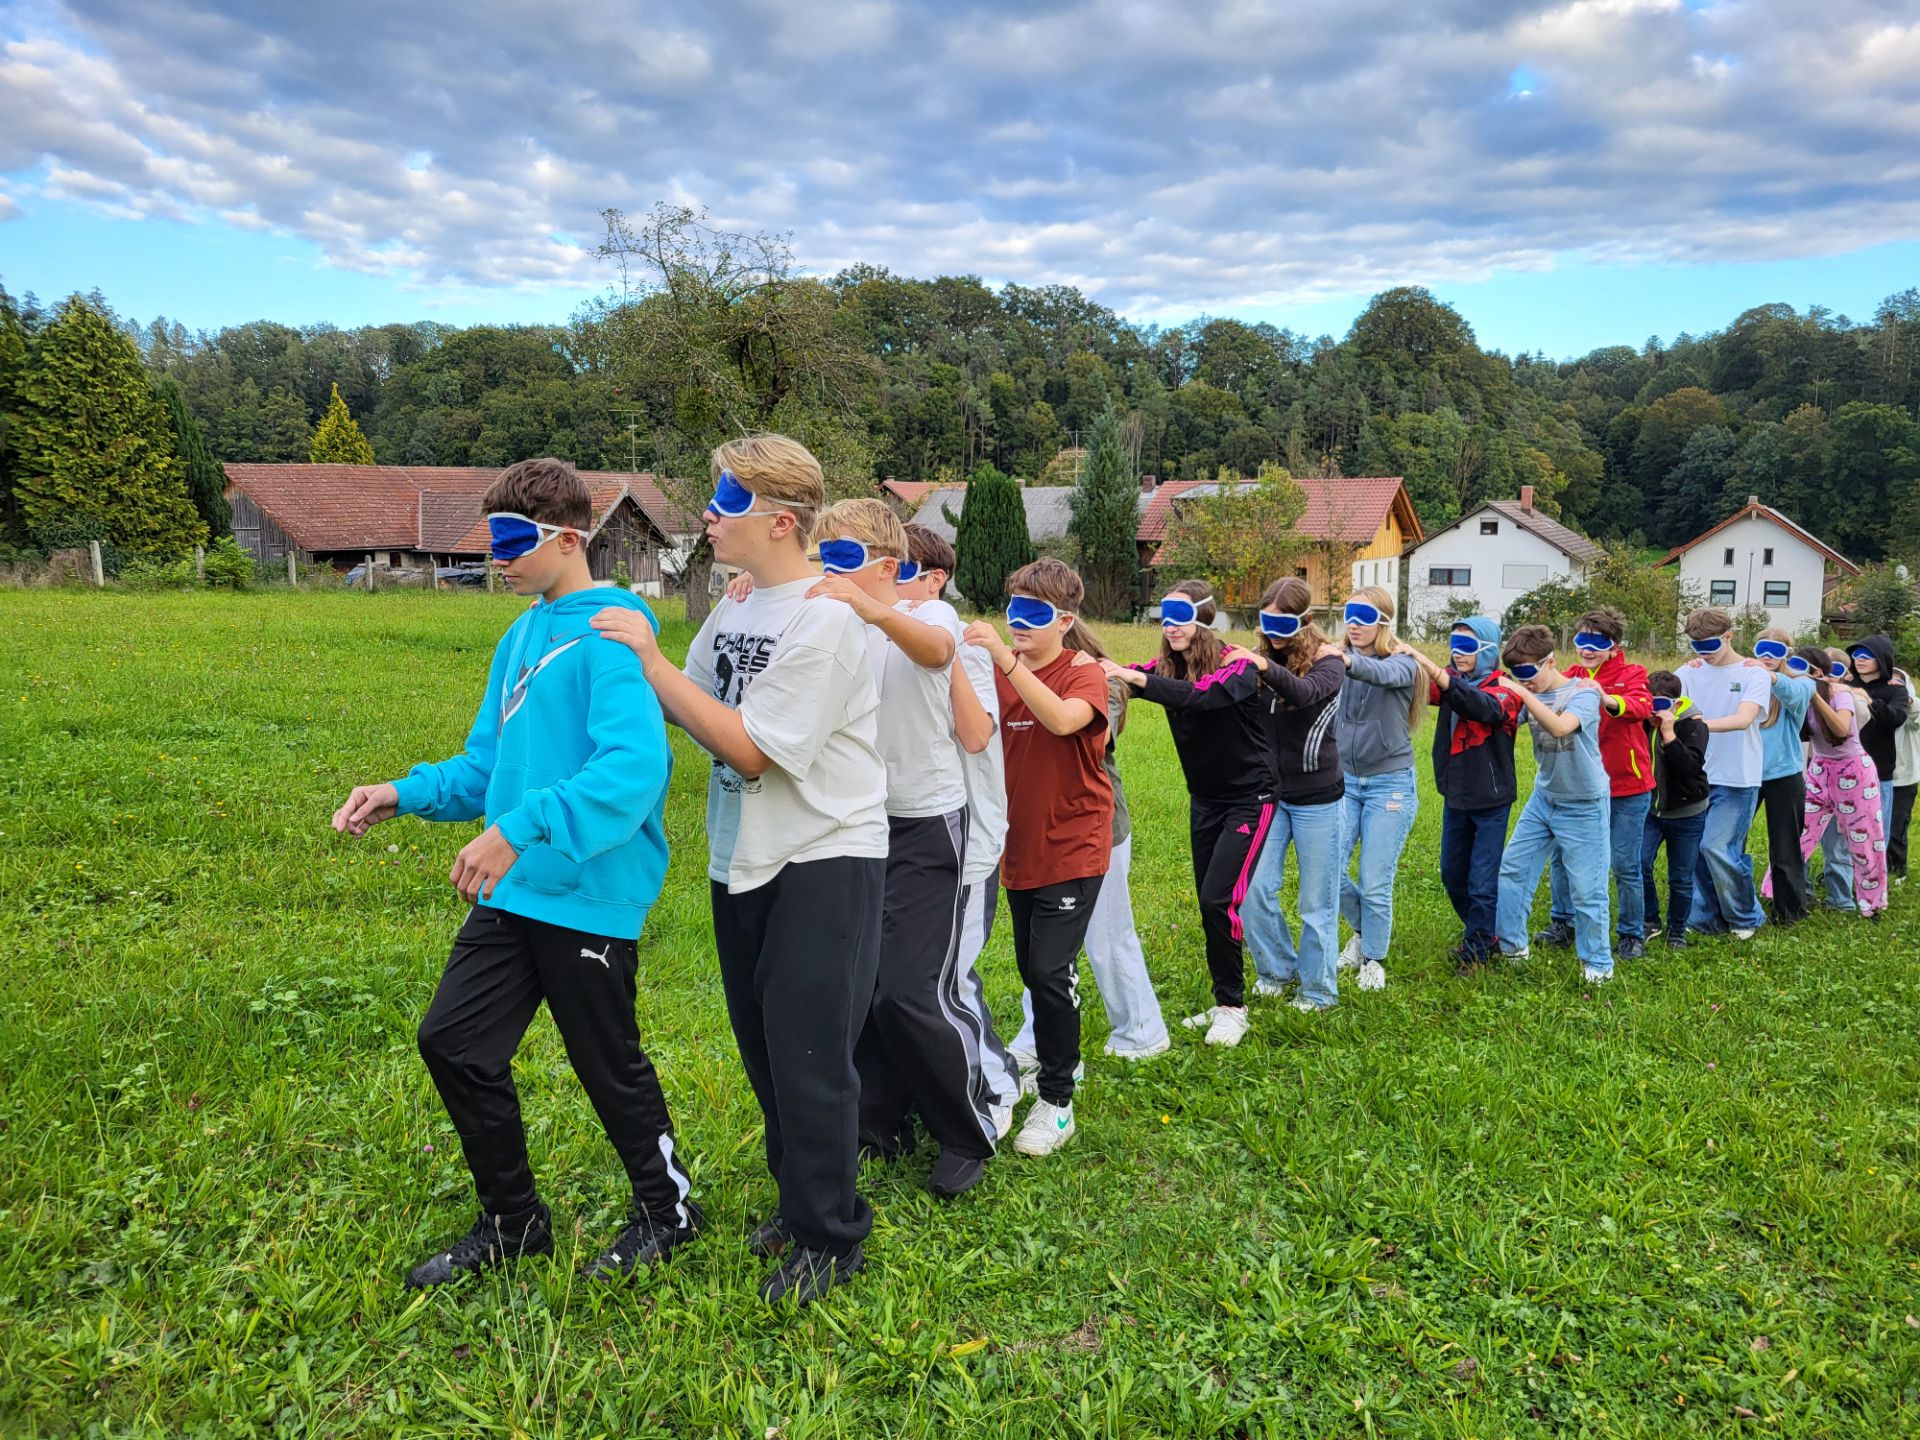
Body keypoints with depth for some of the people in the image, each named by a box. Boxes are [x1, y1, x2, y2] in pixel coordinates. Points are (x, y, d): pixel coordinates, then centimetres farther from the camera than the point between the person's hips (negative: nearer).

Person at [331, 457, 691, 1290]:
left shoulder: (609, 629, -16)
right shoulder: (524, 634, 11)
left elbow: (634, 765, -30)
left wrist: (523, 829, -35)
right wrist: (407, 793, 2)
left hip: (589, 893, -8)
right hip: (514, 890, 9)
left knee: (608, 1063, 7)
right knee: (452, 1041, 11)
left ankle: (666, 1210, 33)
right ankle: (513, 1221, 31)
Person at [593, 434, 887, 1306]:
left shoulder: (825, 620, -19)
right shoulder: (734, 610, 6)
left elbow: (753, 750, -22)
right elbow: (692, 715, 10)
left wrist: (652, 662, -20)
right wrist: (633, 669, -3)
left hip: (825, 858, -8)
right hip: (743, 857, 8)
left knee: (808, 1052, -1)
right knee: (762, 1044, 17)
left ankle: (832, 1238, 17)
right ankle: (800, 1203, 36)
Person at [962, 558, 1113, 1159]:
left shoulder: (1085, 676, -12)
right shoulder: (999, 676, 3)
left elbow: (1063, 720, -34)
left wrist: (1006, 659, -42)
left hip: (1073, 849, -6)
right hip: (1020, 850, 6)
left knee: (1051, 971, -11)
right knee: (1033, 970, 17)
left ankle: (1056, 1102, 4)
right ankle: (1059, 1060, 40)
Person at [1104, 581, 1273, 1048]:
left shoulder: (1236, 666, -21)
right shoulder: (1168, 667, -3)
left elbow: (1202, 695, -41)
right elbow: (1127, 678, -17)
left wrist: (1135, 677, -49)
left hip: (1248, 799, -6)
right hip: (1204, 799, 6)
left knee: (1218, 900, -12)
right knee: (1210, 903, 10)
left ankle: (1232, 1008, 3)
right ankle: (1224, 1003, 23)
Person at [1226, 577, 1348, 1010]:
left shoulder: (1326, 659, -12)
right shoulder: (1261, 656, 2)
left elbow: (1307, 691, -35)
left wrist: (1265, 668, -52)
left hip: (1317, 799, -4)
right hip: (1268, 793, 4)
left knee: (1316, 901, 5)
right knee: (1253, 889, -1)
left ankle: (1319, 990, 23)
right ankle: (1277, 969, 24)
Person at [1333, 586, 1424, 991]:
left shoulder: (1401, 663, -10)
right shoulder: (1336, 663, 2)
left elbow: (1382, 674, -33)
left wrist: (1349, 661, -55)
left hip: (1390, 785, -3)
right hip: (1344, 781, 3)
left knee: (1375, 884, 0)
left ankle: (1373, 958, 24)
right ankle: (1363, 929, 27)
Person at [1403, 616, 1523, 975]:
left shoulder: (1503, 689, -13)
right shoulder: (1451, 681, 5)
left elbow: (1481, 706, -34)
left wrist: (1429, 666, -44)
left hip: (1490, 800, -6)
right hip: (1455, 795, 6)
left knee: (1481, 882, 1)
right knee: (1452, 875, 16)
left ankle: (1477, 950, 16)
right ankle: (1485, 933, 36)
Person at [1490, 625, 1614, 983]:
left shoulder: (1582, 692, -17)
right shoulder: (1531, 695, 0)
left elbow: (1559, 727, -36)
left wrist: (1522, 693, -34)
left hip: (1584, 805, -6)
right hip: (1543, 798, 6)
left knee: (1587, 890, 1)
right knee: (1511, 869, 8)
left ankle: (1598, 963, 18)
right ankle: (1511, 944, 24)